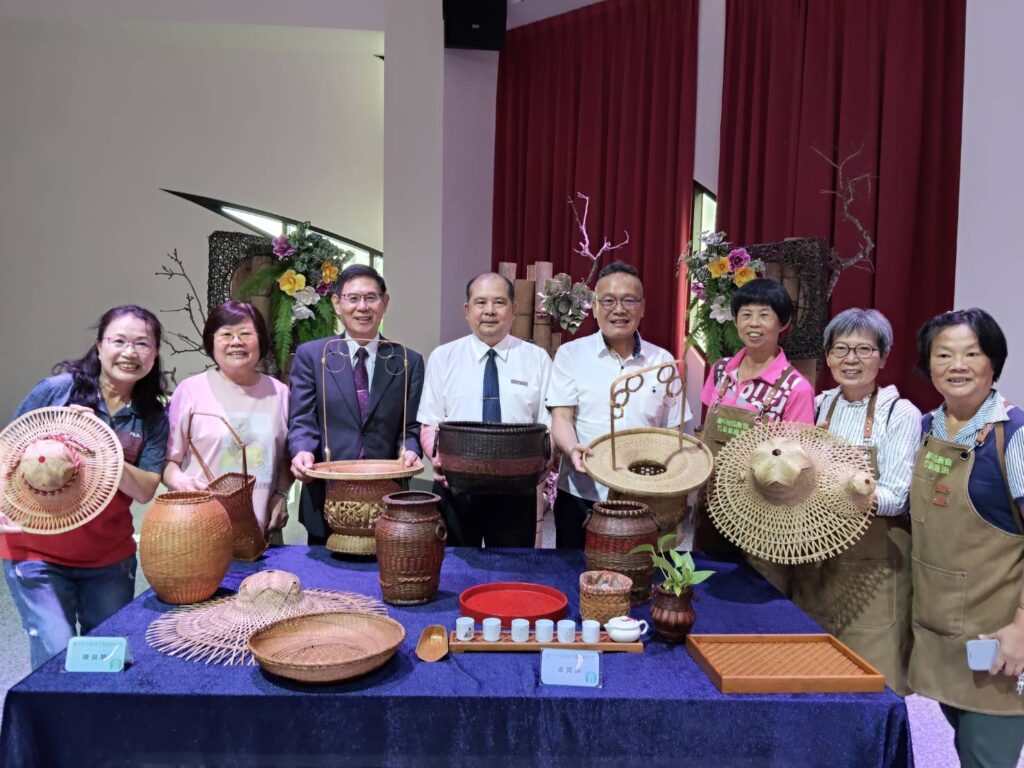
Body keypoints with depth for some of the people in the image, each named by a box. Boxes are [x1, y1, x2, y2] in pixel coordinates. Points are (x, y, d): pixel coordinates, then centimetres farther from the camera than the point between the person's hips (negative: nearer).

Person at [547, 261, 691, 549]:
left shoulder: (662, 360, 8)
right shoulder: (571, 354, 1)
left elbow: (673, 432, 12)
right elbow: (561, 417, -6)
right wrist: (572, 448, -26)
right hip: (581, 496, -1)